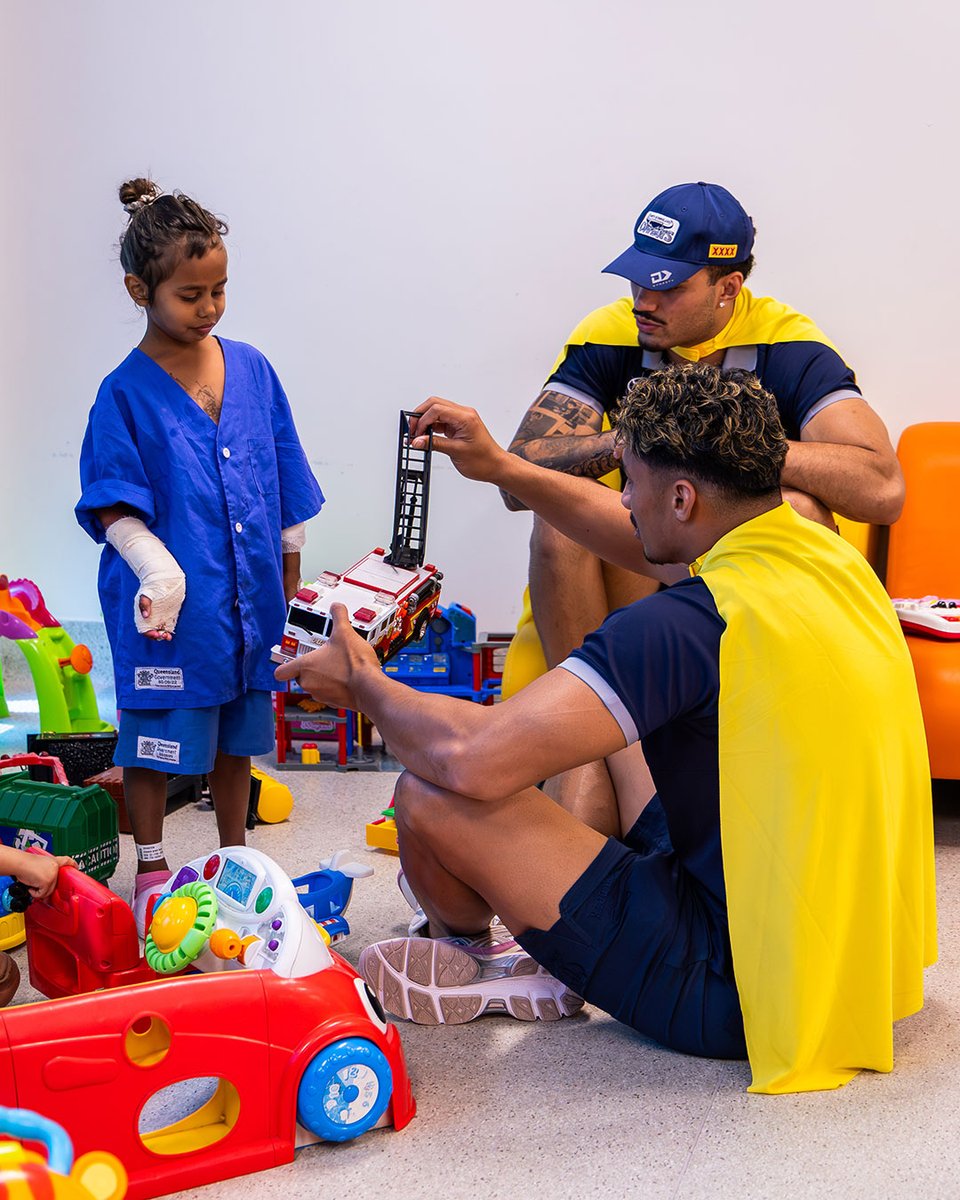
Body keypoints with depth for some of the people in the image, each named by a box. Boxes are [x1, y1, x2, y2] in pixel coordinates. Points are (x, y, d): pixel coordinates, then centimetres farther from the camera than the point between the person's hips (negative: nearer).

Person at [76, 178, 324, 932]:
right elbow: (113, 504, -12)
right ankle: (152, 870, 26)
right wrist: (156, 566, -27)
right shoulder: (125, 393, -10)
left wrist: (289, 559, 14)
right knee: (156, 739, 7)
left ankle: (235, 858, 35)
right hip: (169, 607, -4)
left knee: (238, 734, 18)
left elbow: (283, 473, 11)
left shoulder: (251, 368, 3)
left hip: (247, 594, 5)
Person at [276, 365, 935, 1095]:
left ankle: (469, 954, 24)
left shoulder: (692, 624, -28)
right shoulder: (827, 557, 0)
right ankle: (545, 952, 25)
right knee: (609, 725, 23)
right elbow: (646, 545, 18)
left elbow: (474, 758, -28)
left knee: (433, 795, -9)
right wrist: (502, 469, 18)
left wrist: (362, 683, -8)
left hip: (739, 998, -9)